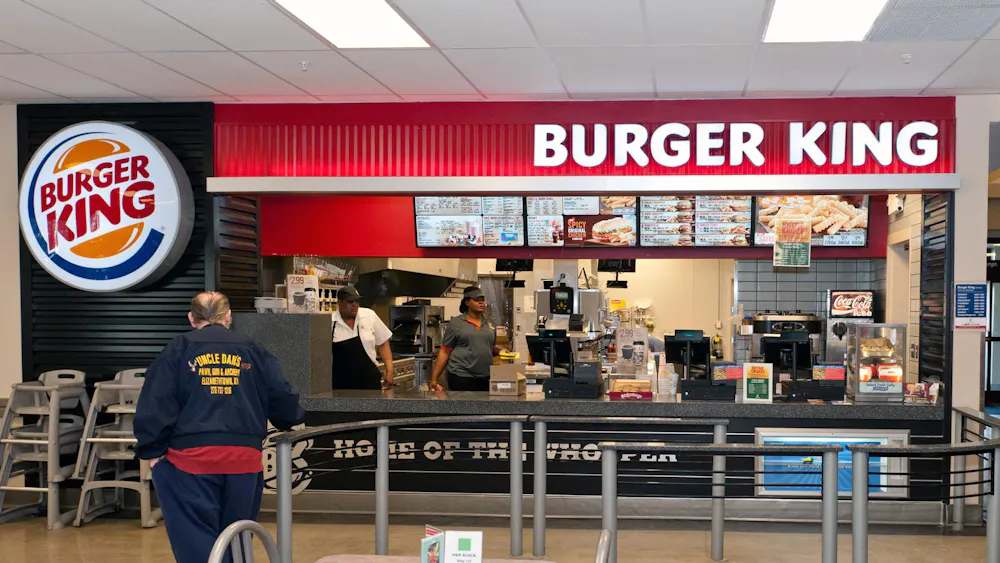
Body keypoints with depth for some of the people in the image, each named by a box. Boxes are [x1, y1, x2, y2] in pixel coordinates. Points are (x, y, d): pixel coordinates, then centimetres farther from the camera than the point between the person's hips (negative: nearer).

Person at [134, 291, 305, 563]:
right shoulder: (253, 351, 9)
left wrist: (152, 451, 5)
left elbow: (155, 406, -2)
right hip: (244, 458, 3)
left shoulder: (178, 350, 4)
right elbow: (281, 396, 9)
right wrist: (291, 419, 29)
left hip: (191, 457, -2)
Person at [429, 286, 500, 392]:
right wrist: (434, 379, -5)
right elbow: (444, 352, 0)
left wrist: (500, 351, 1)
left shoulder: (489, 325, 13)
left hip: (485, 379, 5)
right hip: (461, 378, -4)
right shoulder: (456, 324, -1)